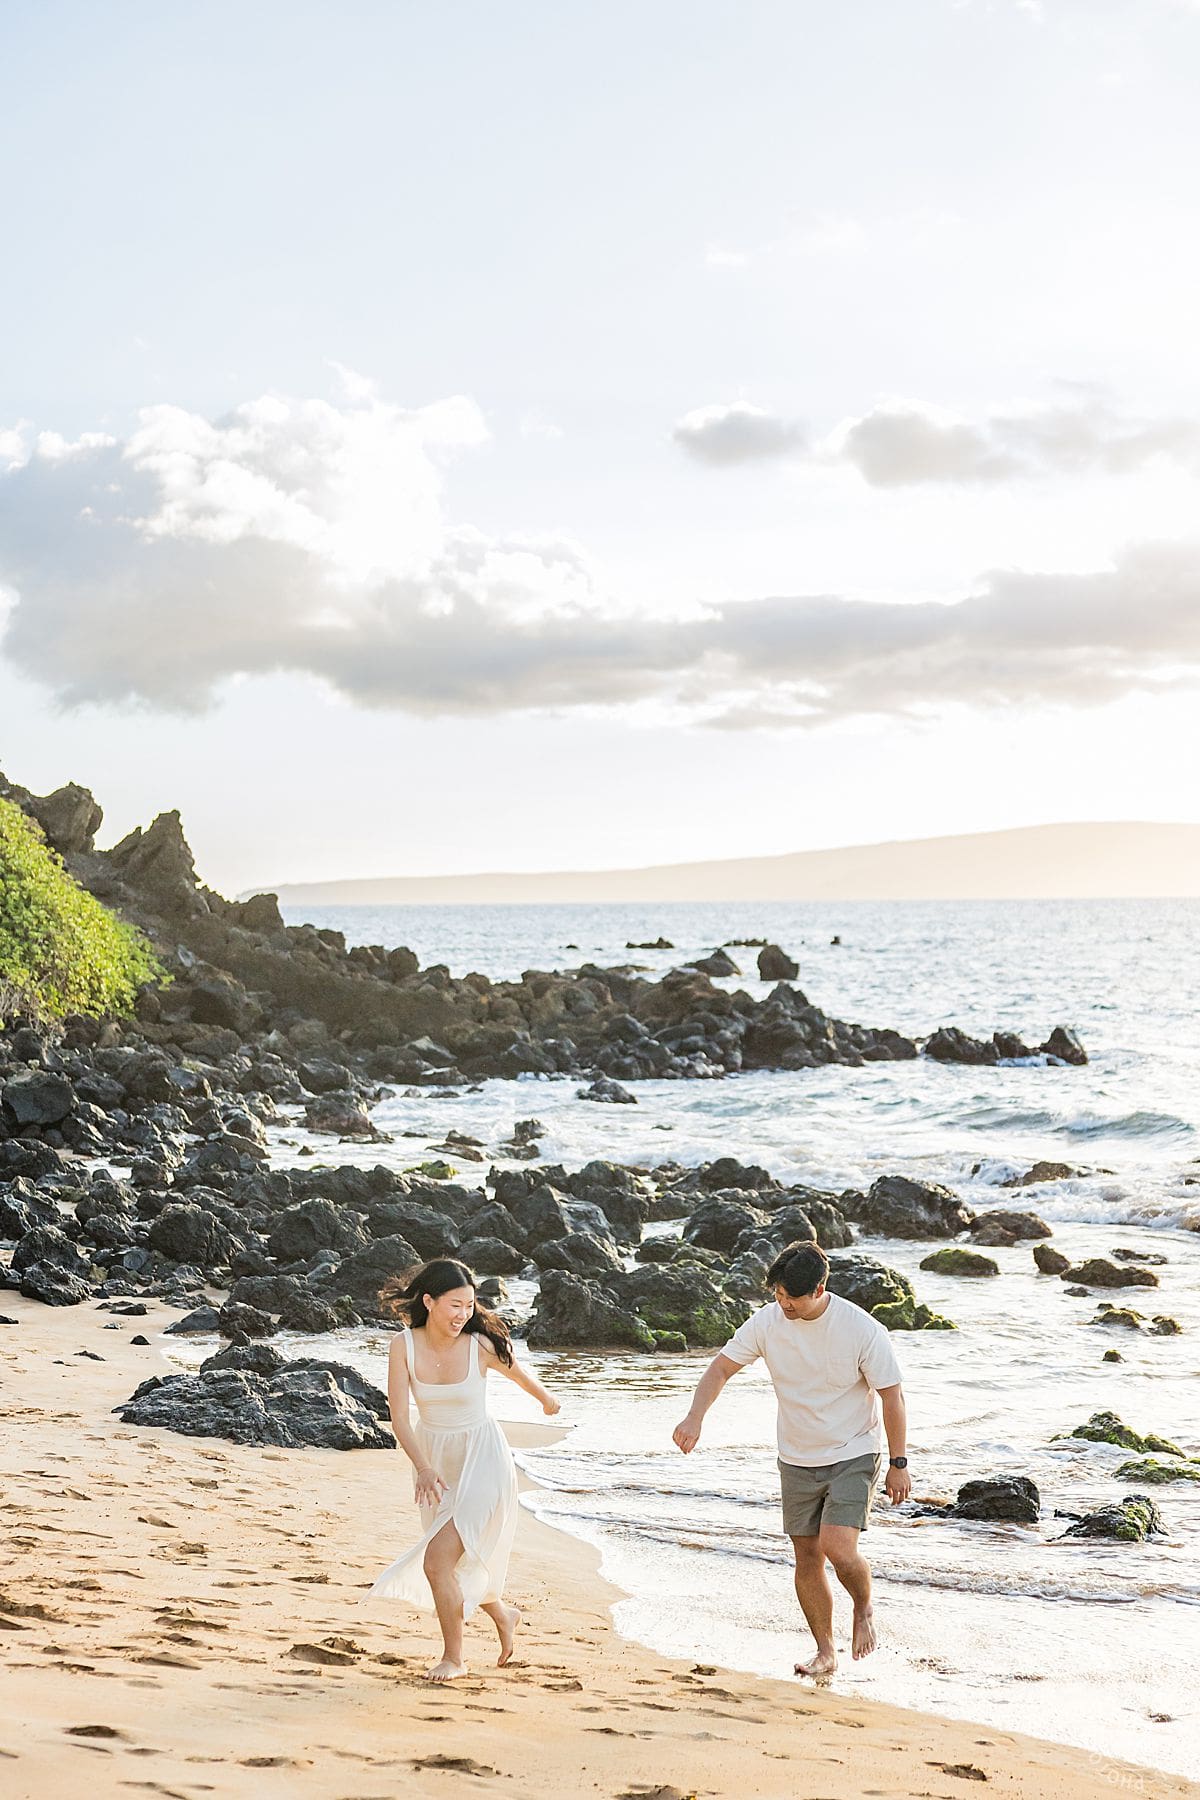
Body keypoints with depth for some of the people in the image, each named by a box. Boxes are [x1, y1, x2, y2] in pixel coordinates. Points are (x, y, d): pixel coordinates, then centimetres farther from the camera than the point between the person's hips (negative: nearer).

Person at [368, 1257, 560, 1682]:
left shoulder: (480, 1345, -18)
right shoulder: (404, 1346, -14)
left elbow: (519, 1375, 3)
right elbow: (399, 1418, -16)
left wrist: (546, 1400, 23)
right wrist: (423, 1468, -30)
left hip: (482, 1460, -4)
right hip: (433, 1459, 4)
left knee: (437, 1559, -14)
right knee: (457, 1560, 18)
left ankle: (454, 1657, 5)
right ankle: (503, 1615, 47)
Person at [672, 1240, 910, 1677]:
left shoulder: (862, 1330, -19)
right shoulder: (767, 1322, -10)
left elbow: (892, 1396, -10)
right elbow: (721, 1367, -3)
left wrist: (899, 1464, -6)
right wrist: (695, 1418, -19)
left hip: (852, 1457, -4)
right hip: (797, 1461, 4)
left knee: (838, 1548, -19)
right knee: (807, 1558, 6)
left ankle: (864, 1610, 12)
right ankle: (825, 1652, 22)